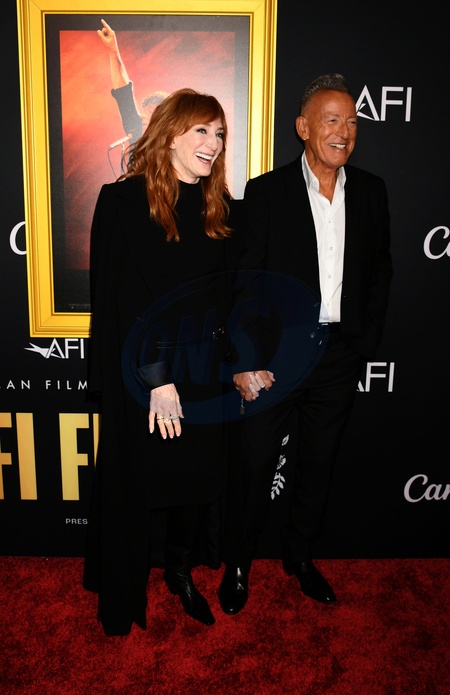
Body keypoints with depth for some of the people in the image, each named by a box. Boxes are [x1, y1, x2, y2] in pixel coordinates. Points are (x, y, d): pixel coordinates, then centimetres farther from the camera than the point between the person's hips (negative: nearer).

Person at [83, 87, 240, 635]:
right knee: (135, 478, 10)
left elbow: (229, 292, 8)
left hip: (204, 373, 5)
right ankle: (124, 592, 34)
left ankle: (181, 571, 39)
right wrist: (158, 378, -16)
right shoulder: (124, 201, -9)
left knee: (199, 475, 13)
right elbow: (128, 298, -13)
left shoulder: (222, 209, 7)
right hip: (141, 371, -4)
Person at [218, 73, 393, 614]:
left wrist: (367, 339, 5)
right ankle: (237, 564, 32)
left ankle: (299, 555, 40)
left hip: (339, 355, 4)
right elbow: (244, 282, -8)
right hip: (275, 354, -3)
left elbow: (379, 268, 13)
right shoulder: (265, 192, -5)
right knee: (253, 467, 8)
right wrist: (246, 362, -13)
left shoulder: (370, 191, 6)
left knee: (318, 466, 17)